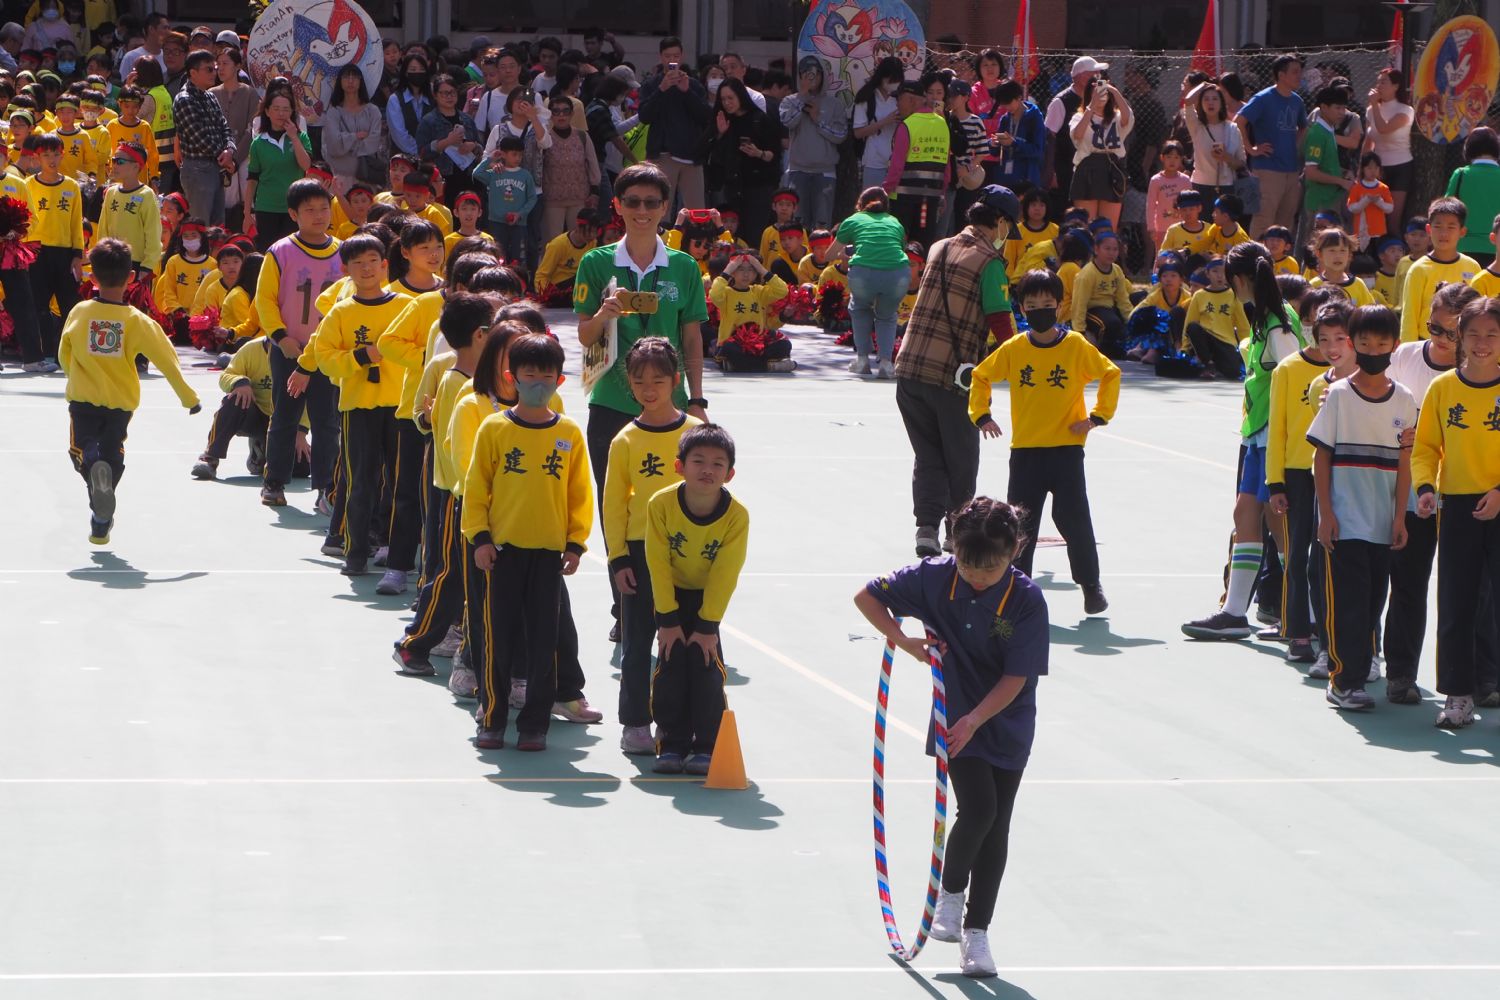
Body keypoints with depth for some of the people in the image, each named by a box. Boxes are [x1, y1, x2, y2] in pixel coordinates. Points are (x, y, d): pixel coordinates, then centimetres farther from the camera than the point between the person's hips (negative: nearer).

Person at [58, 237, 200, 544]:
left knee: (82, 450, 11)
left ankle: (93, 469, -26)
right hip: (121, 401, 1)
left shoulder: (79, 313, -6)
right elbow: (166, 360, -5)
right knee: (111, 456, 16)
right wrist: (189, 397, 7)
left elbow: (64, 356, 7)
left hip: (83, 397, 0)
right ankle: (100, 524, 11)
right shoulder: (137, 321, -10)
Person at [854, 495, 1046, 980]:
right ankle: (951, 891, 8)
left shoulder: (1027, 601, -17)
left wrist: (975, 719, -28)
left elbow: (1016, 678, -17)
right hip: (955, 720, -1)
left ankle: (976, 931, 16)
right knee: (978, 808, -18)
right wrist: (905, 641, -11)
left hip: (1007, 726, 1)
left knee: (996, 827, 4)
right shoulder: (934, 577, -13)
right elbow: (866, 597, 1)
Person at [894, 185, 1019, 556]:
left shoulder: (939, 249, 11)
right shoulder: (989, 262, -9)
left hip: (909, 368, 5)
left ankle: (926, 526, -5)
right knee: (961, 457, 13)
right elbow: (1000, 323, -12)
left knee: (927, 455, 10)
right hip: (952, 374, -5)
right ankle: (958, 530, 24)